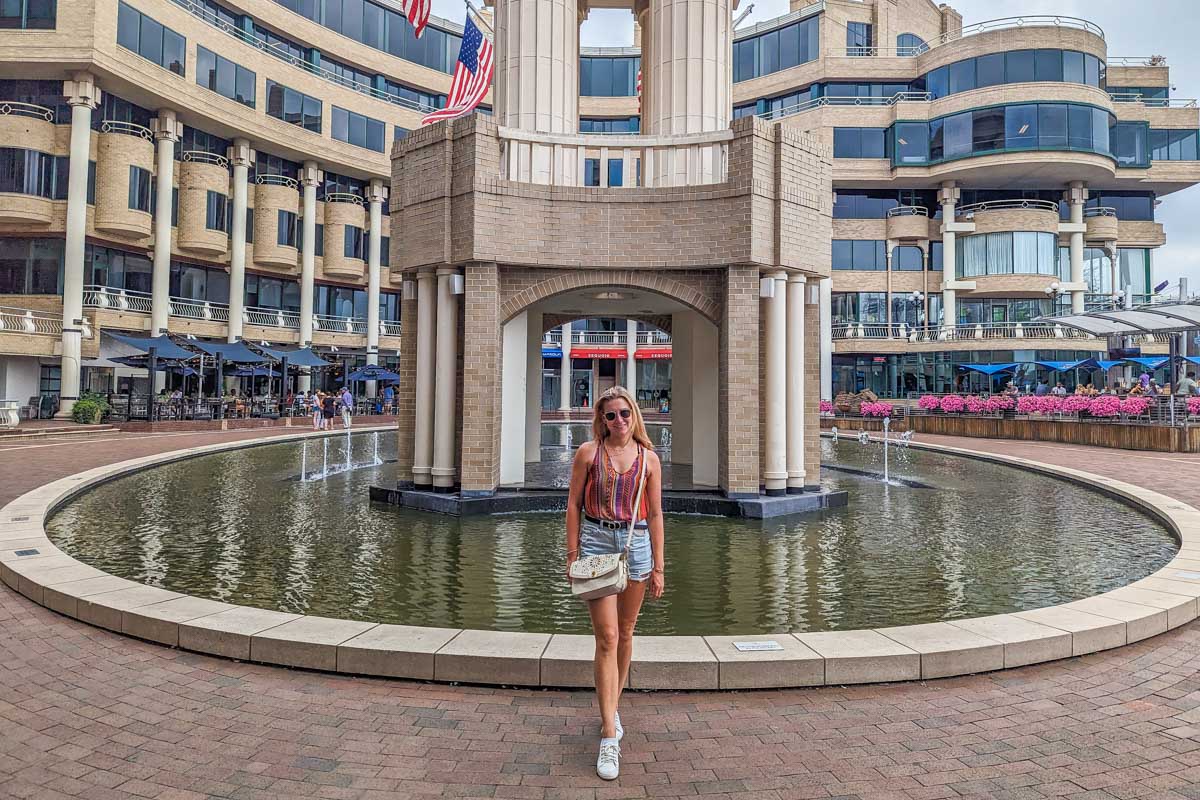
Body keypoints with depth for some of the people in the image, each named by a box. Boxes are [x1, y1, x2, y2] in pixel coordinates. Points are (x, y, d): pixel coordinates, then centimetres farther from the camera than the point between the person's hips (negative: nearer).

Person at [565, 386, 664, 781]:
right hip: (596, 541, -3)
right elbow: (574, 504, 2)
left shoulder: (649, 458, 4)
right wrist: (572, 554, -2)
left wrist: (658, 566, 6)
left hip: (636, 544, 3)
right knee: (607, 637, -7)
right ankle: (609, 735, -4)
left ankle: (611, 708, 34)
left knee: (625, 634, 13)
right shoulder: (588, 452, -1)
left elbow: (654, 514, 7)